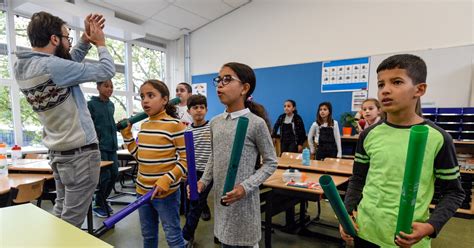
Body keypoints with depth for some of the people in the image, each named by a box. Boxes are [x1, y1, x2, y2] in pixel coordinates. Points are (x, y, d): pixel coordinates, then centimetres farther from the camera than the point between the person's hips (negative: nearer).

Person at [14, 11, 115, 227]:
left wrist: (86, 39, 9)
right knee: (71, 221, 4)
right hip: (80, 153, -9)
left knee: (61, 211, 21)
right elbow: (106, 71, -17)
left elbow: (70, 63, 16)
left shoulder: (22, 66, 5)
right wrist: (100, 43, 0)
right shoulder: (51, 66, -23)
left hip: (57, 152, 9)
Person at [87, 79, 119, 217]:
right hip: (99, 146, -6)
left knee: (114, 174, 8)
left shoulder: (111, 105, 12)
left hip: (112, 145, 6)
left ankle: (103, 200, 29)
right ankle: (98, 205, 18)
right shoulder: (91, 104, -6)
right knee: (105, 176, -3)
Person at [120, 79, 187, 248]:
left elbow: (186, 159, -16)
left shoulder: (174, 125, -16)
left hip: (166, 192, -7)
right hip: (142, 190, 7)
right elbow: (139, 156, 13)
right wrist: (127, 135, 8)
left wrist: (167, 180, -25)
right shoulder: (144, 125, 7)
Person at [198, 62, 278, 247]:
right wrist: (204, 181, 1)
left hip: (243, 200, -5)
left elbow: (270, 162, -8)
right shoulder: (215, 122, 3)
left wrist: (246, 187, -18)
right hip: (220, 197, 5)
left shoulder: (256, 123, -14)